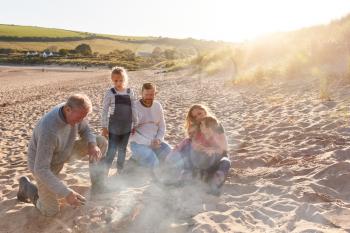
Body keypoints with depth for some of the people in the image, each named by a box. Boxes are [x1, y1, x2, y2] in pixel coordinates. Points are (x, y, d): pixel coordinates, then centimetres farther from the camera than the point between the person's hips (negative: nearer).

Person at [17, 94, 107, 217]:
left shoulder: (75, 110, -22)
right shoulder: (49, 130, -44)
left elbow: (85, 131, -3)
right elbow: (41, 170, -39)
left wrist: (93, 145, -27)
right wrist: (66, 193, -46)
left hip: (63, 153, 6)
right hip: (43, 164, -6)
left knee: (101, 142, -9)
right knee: (51, 211, 1)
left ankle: (97, 186, 7)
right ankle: (26, 185, 27)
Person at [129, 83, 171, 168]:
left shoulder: (157, 106, 7)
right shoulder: (134, 107, -10)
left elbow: (162, 126, 12)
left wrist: (158, 139, -7)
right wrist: (149, 142, -19)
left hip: (155, 142, 6)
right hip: (139, 143, -6)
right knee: (154, 163, -28)